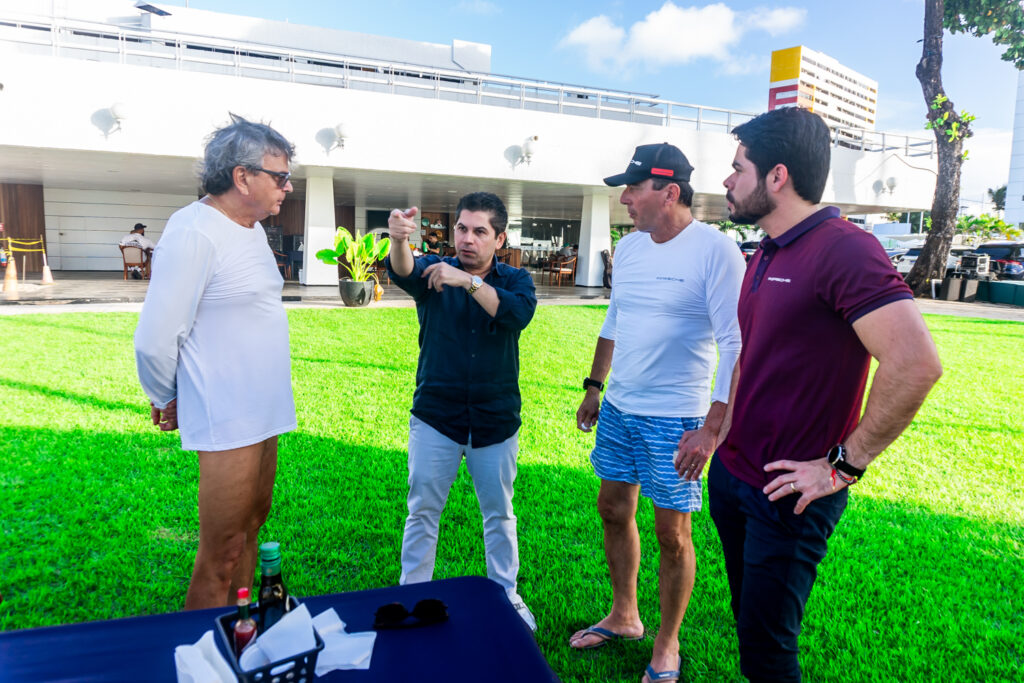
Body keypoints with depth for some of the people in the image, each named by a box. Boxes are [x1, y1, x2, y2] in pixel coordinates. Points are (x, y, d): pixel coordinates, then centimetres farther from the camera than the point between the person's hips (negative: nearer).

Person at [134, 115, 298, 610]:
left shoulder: (253, 228, 11)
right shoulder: (194, 233, -18)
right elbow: (154, 341, -17)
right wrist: (165, 402, -2)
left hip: (261, 413, 9)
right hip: (227, 421, -9)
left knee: (252, 523, 18)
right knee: (221, 555, 0)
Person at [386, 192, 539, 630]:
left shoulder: (515, 280, -1)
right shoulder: (433, 270, -1)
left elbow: (519, 313, -23)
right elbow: (402, 272, -25)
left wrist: (467, 281, -33)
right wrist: (398, 240, -47)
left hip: (496, 420, 1)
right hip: (435, 416, 0)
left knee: (499, 514, 14)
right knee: (423, 511, 10)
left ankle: (506, 596, 33)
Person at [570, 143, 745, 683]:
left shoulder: (715, 250, -14)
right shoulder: (628, 247, 7)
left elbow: (734, 344, -17)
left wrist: (712, 427, -23)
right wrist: (594, 386, 19)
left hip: (675, 419, -7)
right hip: (618, 407, 7)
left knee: (671, 533, 5)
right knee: (613, 510, 17)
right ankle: (623, 617, 39)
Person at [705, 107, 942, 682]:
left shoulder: (843, 249, -20)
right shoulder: (766, 256, 10)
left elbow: (916, 363, -30)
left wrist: (846, 466, -21)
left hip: (786, 496, -8)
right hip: (731, 473, 9)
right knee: (749, 622, 24)